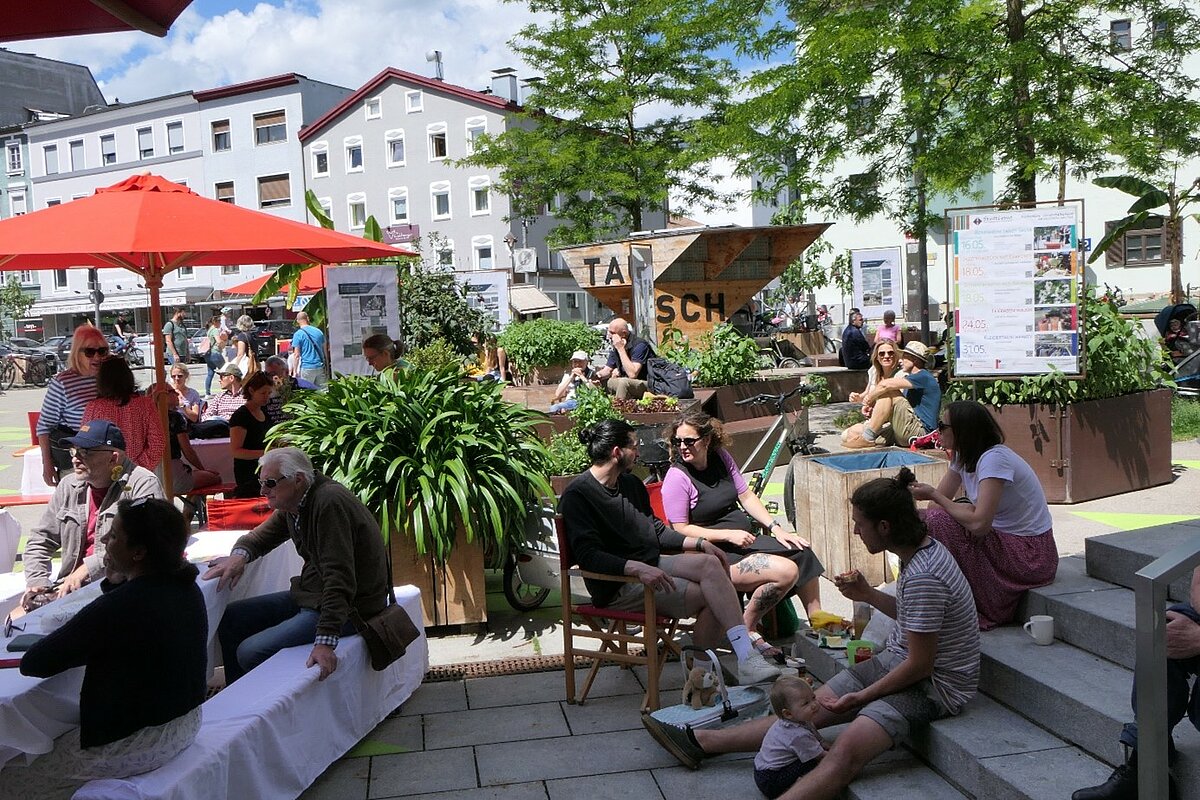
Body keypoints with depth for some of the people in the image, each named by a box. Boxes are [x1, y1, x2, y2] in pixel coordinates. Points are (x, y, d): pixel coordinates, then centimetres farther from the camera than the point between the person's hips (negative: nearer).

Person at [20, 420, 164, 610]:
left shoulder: (143, 484, -9)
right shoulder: (68, 486, 13)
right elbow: (40, 541, 22)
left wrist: (87, 568, -20)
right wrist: (37, 582, 5)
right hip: (70, 587, 7)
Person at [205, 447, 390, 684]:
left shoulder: (330, 503, -25)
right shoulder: (292, 504, 5)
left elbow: (339, 578, -31)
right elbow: (261, 536, 19)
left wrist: (326, 641, -37)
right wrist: (240, 555, -6)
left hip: (349, 606, -10)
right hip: (310, 594, 10)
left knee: (250, 653, -19)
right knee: (230, 619, 11)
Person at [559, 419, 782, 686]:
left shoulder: (630, 483, 16)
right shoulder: (577, 496, -11)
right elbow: (588, 554, -22)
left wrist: (699, 543, 9)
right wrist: (639, 568, -34)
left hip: (651, 565, 8)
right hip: (617, 586, -8)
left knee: (711, 562, -21)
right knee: (711, 596, -22)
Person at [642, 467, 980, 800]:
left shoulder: (923, 578, -27)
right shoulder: (923, 549, 3)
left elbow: (919, 666, -22)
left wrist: (861, 696, -13)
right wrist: (868, 595, 7)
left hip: (934, 685, -9)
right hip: (895, 660, 9)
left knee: (847, 749, -30)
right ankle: (702, 741, 7)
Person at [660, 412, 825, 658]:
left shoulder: (721, 457, 7)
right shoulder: (677, 477, -13)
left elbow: (746, 496, 11)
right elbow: (681, 530, -15)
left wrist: (776, 528, 0)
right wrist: (728, 535, -20)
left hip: (745, 539, 8)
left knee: (803, 553, -6)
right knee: (786, 571, -23)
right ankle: (747, 629, -6)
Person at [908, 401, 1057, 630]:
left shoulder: (994, 459, -22)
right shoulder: (963, 458, 6)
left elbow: (979, 524, -31)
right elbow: (935, 505, 4)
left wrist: (934, 495, -22)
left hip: (1030, 555, -9)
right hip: (1003, 541, 9)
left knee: (941, 520, -23)